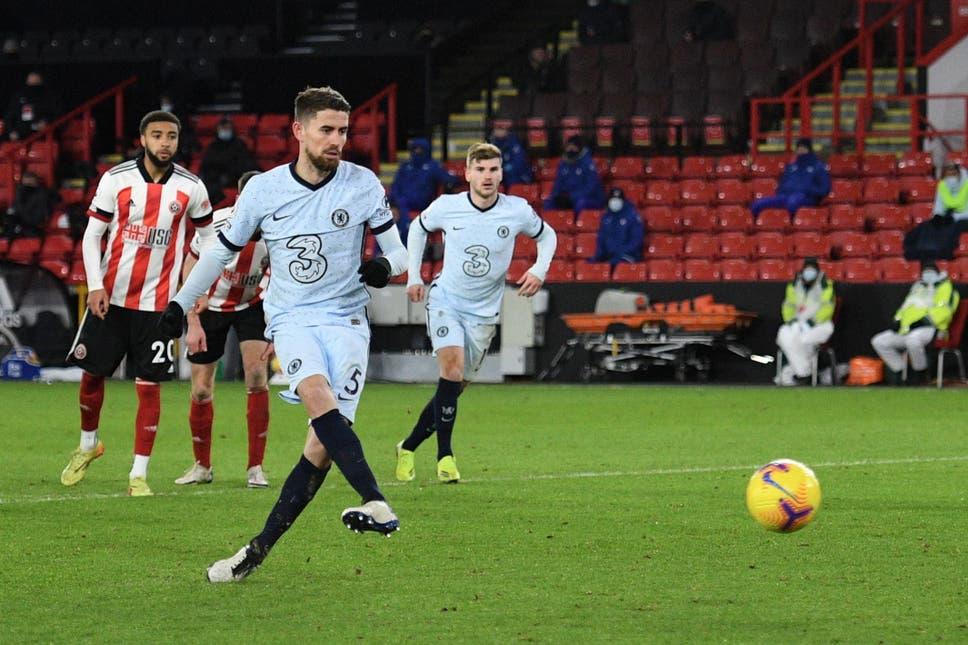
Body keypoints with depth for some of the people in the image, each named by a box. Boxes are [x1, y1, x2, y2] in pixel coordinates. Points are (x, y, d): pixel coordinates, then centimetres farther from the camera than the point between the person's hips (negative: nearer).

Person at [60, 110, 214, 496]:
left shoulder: (191, 188, -3)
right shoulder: (116, 179, -5)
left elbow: (207, 236, 11)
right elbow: (92, 235, 0)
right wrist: (95, 285, -10)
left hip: (157, 301, -1)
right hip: (111, 295, 1)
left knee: (149, 385, -3)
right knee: (92, 373, 7)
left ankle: (139, 474, 4)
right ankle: (88, 443, 34)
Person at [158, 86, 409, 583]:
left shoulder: (362, 184, 0)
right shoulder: (263, 189, 1)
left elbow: (397, 251, 6)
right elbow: (222, 250, 15)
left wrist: (385, 267, -18)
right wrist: (180, 304, 18)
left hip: (346, 320, 0)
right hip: (291, 317, 0)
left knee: (322, 444, -13)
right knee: (317, 393, -32)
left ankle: (261, 547, -5)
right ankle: (377, 506, -43)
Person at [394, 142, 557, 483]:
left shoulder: (518, 211, -10)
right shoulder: (446, 207, -10)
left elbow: (547, 235, 10)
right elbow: (418, 228, 12)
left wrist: (539, 270, -7)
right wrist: (413, 276, 7)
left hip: (483, 311, 2)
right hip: (446, 301, -2)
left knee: (455, 387, 6)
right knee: (452, 368, -25)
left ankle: (408, 448, 25)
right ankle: (445, 455, -19)